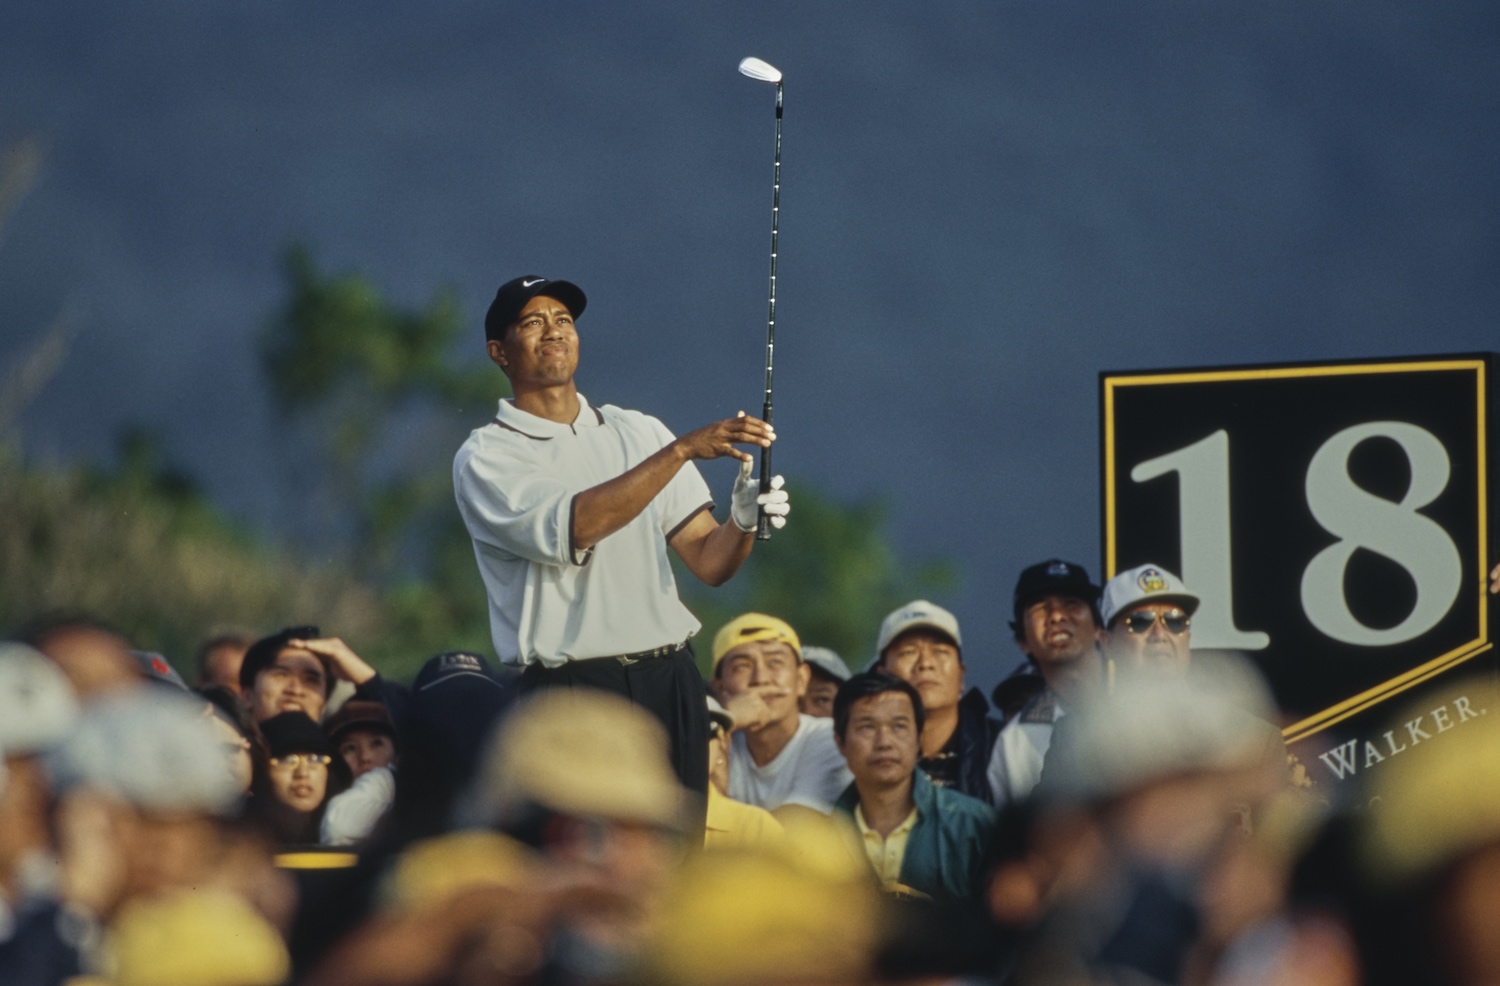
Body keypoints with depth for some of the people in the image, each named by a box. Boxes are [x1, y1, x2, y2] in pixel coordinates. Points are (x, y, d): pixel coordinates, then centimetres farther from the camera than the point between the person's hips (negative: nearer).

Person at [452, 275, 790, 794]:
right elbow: (575, 527, -18)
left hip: (671, 680, 4)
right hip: (570, 690, -4)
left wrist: (744, 522, -13)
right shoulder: (485, 458, 1)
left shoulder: (639, 432, 16)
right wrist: (682, 450, -23)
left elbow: (709, 562, 10)